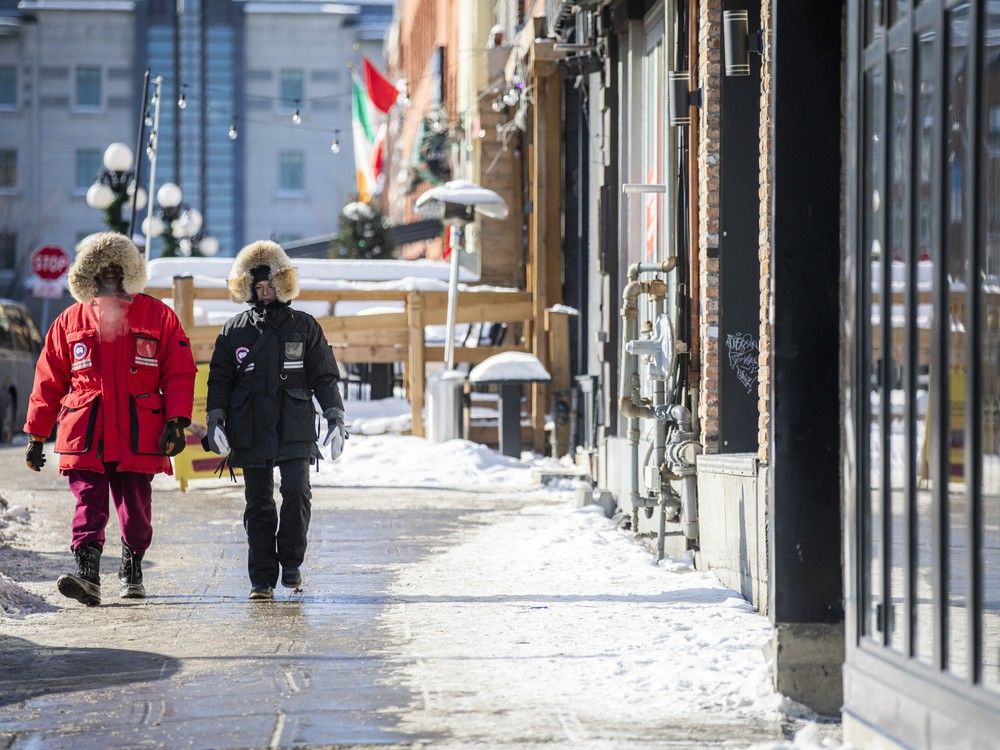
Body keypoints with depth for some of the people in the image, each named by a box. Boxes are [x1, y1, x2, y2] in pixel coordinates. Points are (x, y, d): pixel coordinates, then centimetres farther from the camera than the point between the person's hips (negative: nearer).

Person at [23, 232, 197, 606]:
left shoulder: (157, 315, 6)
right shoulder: (71, 320, 10)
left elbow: (179, 372, 3)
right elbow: (48, 380, 12)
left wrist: (176, 422, -8)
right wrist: (36, 435, 10)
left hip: (138, 433, 0)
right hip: (85, 432, 0)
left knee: (136, 509, 9)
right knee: (89, 505, -11)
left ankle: (131, 570, 29)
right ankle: (87, 575, -20)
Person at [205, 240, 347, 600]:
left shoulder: (304, 327, 8)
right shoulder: (234, 331, 10)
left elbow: (325, 376, 9)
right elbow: (219, 380, 10)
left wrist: (335, 419, 0)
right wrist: (215, 420, -2)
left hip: (296, 431, -1)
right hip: (251, 432, 1)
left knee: (297, 493, -16)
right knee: (259, 506, 2)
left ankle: (291, 563, 3)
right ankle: (262, 579, 6)